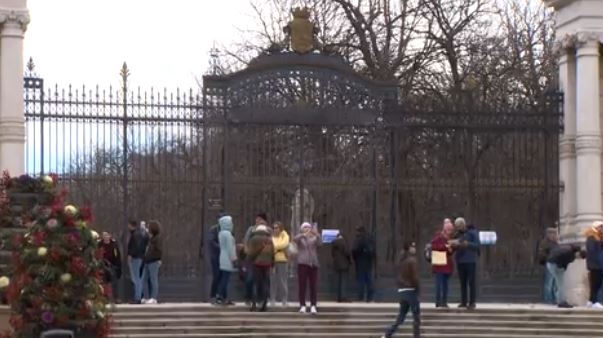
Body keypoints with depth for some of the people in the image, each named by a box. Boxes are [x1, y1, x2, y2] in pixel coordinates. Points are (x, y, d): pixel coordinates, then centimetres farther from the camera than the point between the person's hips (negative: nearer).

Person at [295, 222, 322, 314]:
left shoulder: (314, 238, 11)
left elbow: (320, 243, -10)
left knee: (313, 286, -2)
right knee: (302, 285, -6)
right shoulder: (300, 238, 9)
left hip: (313, 264, 1)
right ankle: (302, 306, -5)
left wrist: (316, 235, -29)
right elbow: (296, 239, -15)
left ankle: (313, 306, -2)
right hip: (302, 263, -1)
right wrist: (304, 234, -33)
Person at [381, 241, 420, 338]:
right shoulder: (412, 260, -12)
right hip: (411, 290, -8)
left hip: (401, 290, 8)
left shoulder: (401, 259, 11)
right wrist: (417, 289, -4)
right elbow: (414, 277, -15)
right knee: (416, 317, 1)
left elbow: (400, 275, 13)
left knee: (401, 317, 12)